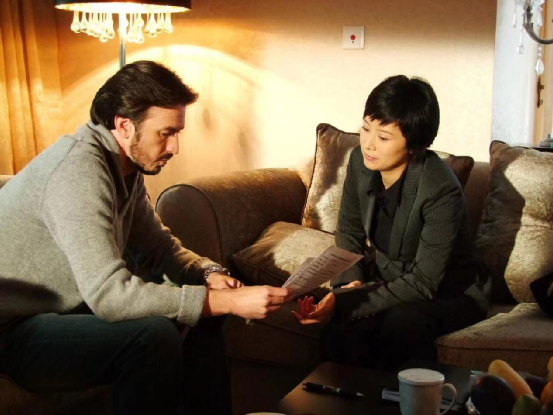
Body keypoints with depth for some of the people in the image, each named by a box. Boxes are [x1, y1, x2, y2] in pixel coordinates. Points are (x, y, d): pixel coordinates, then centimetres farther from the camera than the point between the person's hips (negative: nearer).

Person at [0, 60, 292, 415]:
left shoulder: (127, 167, 1)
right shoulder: (81, 167, -27)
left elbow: (159, 246, 11)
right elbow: (109, 293, -34)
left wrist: (208, 273, -10)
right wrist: (230, 301, -32)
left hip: (69, 308, 9)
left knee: (201, 309, 0)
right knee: (153, 334, -29)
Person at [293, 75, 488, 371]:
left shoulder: (441, 190, -28)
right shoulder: (360, 162, -10)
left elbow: (424, 282, -28)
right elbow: (348, 232, 5)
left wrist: (344, 302, -35)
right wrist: (351, 285, -14)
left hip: (447, 292, -4)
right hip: (390, 282, 4)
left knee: (402, 322, -37)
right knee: (336, 334, -27)